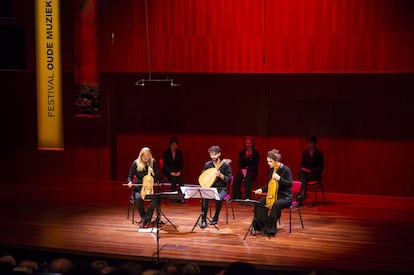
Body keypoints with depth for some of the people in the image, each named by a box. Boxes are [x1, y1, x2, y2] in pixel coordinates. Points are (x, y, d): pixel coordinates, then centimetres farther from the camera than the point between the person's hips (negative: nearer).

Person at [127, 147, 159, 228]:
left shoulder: (153, 162, 1)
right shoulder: (136, 163, -2)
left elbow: (157, 177, 4)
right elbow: (130, 176, 4)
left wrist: (153, 173, -17)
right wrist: (130, 182, -18)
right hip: (138, 187, -1)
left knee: (156, 198, -32)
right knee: (138, 198, -34)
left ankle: (144, 219, -22)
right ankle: (146, 218, -13)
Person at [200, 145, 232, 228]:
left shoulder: (225, 165, -5)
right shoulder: (207, 164, 5)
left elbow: (229, 179, -8)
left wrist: (220, 175, -23)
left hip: (221, 189, -2)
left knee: (219, 198, -35)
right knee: (204, 197, -31)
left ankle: (215, 218, -9)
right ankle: (203, 220, -22)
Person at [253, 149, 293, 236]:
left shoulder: (286, 169, -13)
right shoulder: (271, 169, 6)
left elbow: (290, 184, -18)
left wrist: (279, 178, -28)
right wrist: (262, 189, 2)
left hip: (285, 197, -6)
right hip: (273, 195, 6)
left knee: (276, 204, -37)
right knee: (260, 203, -20)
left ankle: (271, 228, -27)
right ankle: (261, 225, -11)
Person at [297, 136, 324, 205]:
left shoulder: (319, 153, -3)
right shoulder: (305, 152, 9)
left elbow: (321, 167, -6)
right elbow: (302, 164, 16)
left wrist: (310, 170, -16)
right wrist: (303, 168, -8)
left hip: (315, 174, -4)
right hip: (305, 172, 4)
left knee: (303, 178, -32)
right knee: (300, 174, -32)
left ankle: (301, 197, -33)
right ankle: (302, 195, -35)